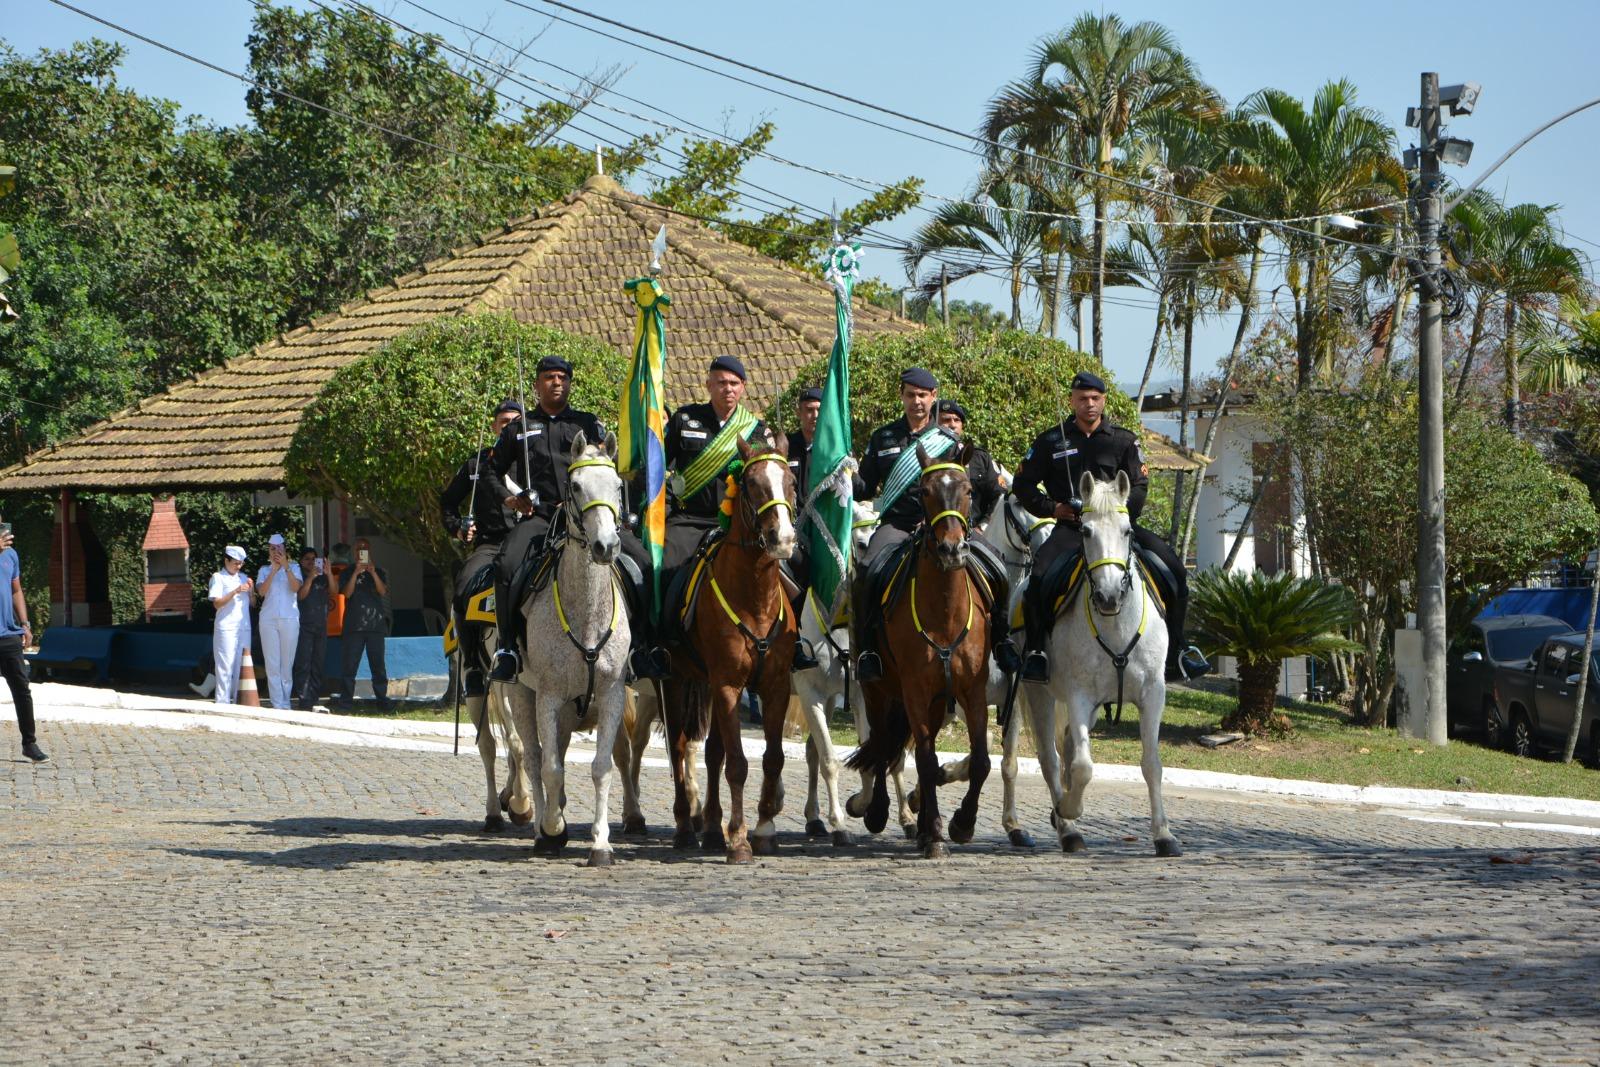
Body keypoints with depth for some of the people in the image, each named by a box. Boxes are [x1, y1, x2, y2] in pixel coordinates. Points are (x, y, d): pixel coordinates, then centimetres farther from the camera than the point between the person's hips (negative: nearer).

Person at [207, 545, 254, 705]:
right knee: (226, 666, -7)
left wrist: (251, 590, 0)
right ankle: (222, 703, -7)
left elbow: (252, 603, 19)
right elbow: (217, 603, -8)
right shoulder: (218, 577, 0)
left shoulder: (243, 577, 17)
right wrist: (235, 591, -17)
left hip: (244, 627, 5)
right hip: (226, 627, -5)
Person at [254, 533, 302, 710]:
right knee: (272, 663, -4)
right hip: (268, 619, 1)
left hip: (289, 618, -1)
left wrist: (286, 567, -17)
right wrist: (274, 570, -11)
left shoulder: (293, 568, 9)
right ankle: (277, 704, -6)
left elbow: (296, 587, -8)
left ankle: (285, 701, 7)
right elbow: (261, 591, -5)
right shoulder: (264, 570, 12)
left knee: (287, 663, 1)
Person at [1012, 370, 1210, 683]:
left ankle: (1174, 651, -4)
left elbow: (1139, 487, 7)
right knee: (1040, 574, -31)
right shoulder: (1051, 441, 9)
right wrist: (1053, 508, -4)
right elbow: (1023, 485, 12)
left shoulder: (1124, 440, 11)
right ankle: (1034, 650, -18)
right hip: (1071, 527, -2)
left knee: (1173, 568, -13)